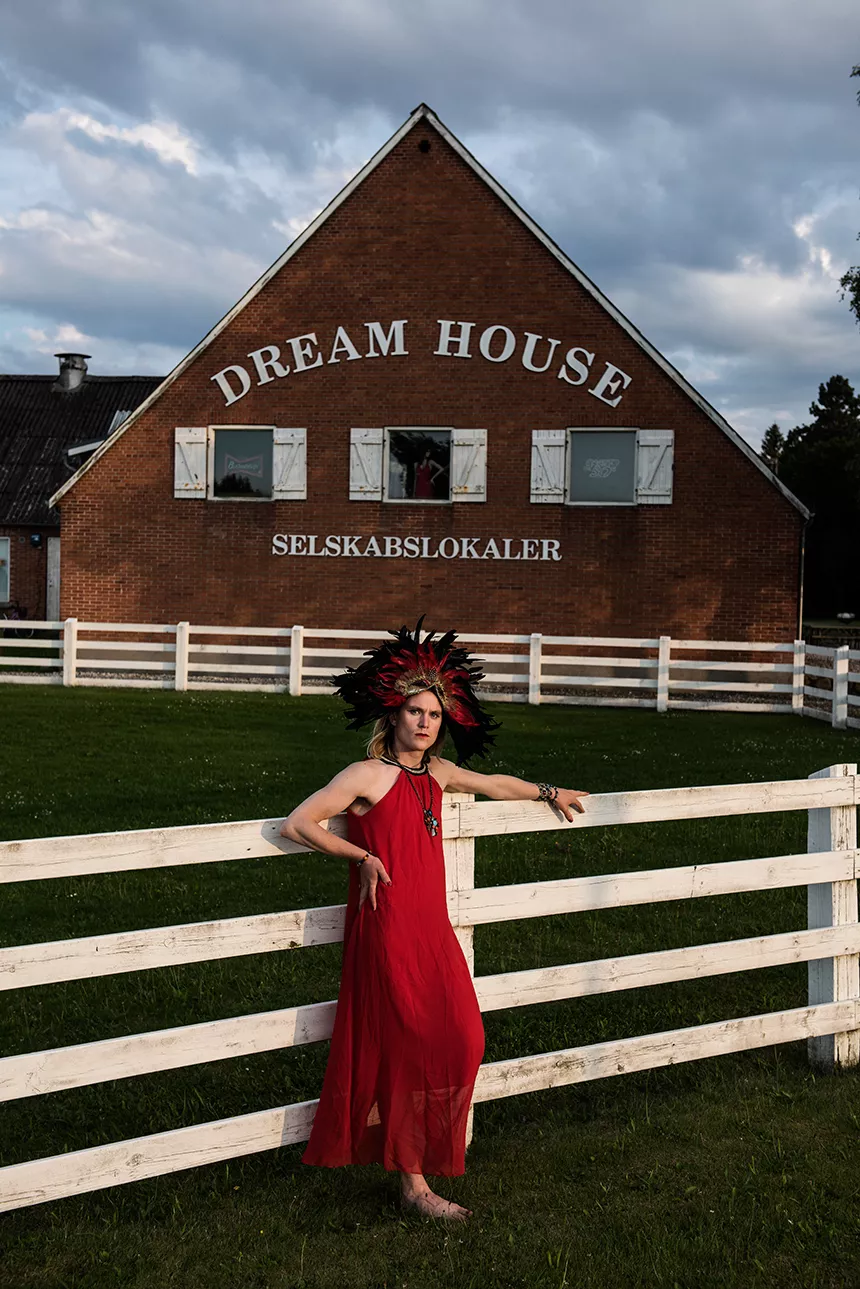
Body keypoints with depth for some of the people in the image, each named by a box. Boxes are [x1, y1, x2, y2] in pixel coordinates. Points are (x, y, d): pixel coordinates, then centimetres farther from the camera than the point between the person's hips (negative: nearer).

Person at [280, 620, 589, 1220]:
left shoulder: (437, 773, 9)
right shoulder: (368, 775, -11)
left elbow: (495, 783, 28)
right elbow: (297, 824, -15)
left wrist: (548, 793, 40)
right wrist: (363, 856, -9)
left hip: (432, 927, 7)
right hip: (388, 930, -7)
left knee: (462, 1041, 9)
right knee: (408, 1051, -1)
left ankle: (427, 1153, 30)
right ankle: (413, 1182, 11)